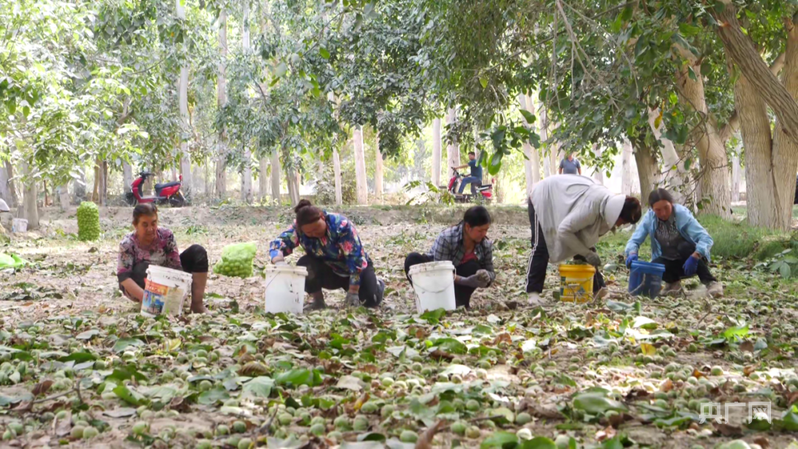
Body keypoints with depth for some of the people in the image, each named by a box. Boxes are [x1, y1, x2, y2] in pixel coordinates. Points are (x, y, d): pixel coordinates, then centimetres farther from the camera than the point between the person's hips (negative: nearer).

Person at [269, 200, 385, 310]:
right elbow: (276, 245, -25)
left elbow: (356, 259, -30)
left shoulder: (341, 225, -32)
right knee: (304, 264, -27)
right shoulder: (298, 229, -21)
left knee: (371, 301, -23)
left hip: (356, 269, -2)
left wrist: (353, 292, -30)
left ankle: (377, 284, 15)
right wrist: (279, 262, -49)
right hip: (330, 271, 2)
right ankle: (318, 301, -4)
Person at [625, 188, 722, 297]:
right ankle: (673, 281, 5)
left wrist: (694, 257, -48)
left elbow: (706, 239, -30)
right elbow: (635, 240, -14)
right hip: (669, 261, 2)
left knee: (684, 246, -33)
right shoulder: (649, 218, -13)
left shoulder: (682, 214, -23)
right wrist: (632, 253, -38)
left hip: (689, 260, -2)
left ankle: (711, 282, -23)